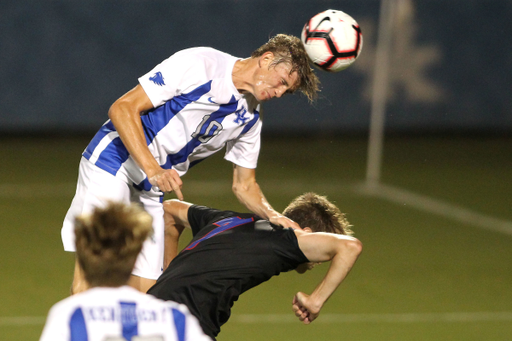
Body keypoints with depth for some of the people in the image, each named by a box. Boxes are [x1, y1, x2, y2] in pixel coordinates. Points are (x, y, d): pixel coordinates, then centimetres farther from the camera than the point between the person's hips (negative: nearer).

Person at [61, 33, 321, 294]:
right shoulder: (199, 65, -15)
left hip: (150, 190, 7)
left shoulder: (250, 118, 6)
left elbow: (244, 185, 15)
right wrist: (152, 168, -25)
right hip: (112, 162, -7)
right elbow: (122, 108, -16)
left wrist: (272, 216, -6)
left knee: (147, 290, -3)